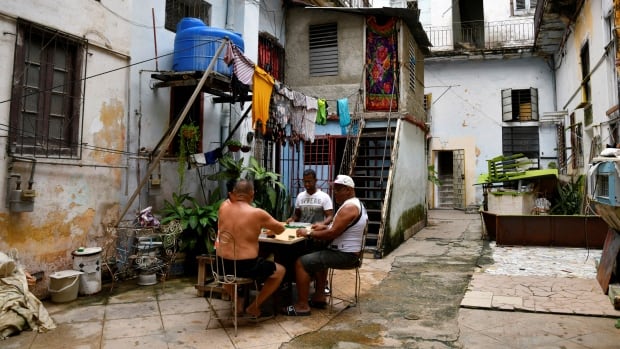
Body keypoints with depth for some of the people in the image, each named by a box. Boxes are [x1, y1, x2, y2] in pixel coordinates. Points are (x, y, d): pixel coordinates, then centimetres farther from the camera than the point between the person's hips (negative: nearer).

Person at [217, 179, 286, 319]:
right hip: (247, 265, -5)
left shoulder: (223, 208, 0)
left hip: (223, 265, 5)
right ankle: (254, 307, 19)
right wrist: (270, 229, 26)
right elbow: (280, 229, 5)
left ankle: (238, 301, 34)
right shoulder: (257, 213, -12)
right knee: (280, 271, 18)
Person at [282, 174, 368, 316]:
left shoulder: (349, 207, -19)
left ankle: (302, 306, -8)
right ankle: (319, 297, 28)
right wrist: (325, 226, 11)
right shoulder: (356, 204, 15)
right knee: (317, 257, 32)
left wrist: (308, 233, -14)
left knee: (301, 262, -13)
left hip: (344, 255, -11)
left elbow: (332, 234, -25)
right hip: (349, 252, 11)